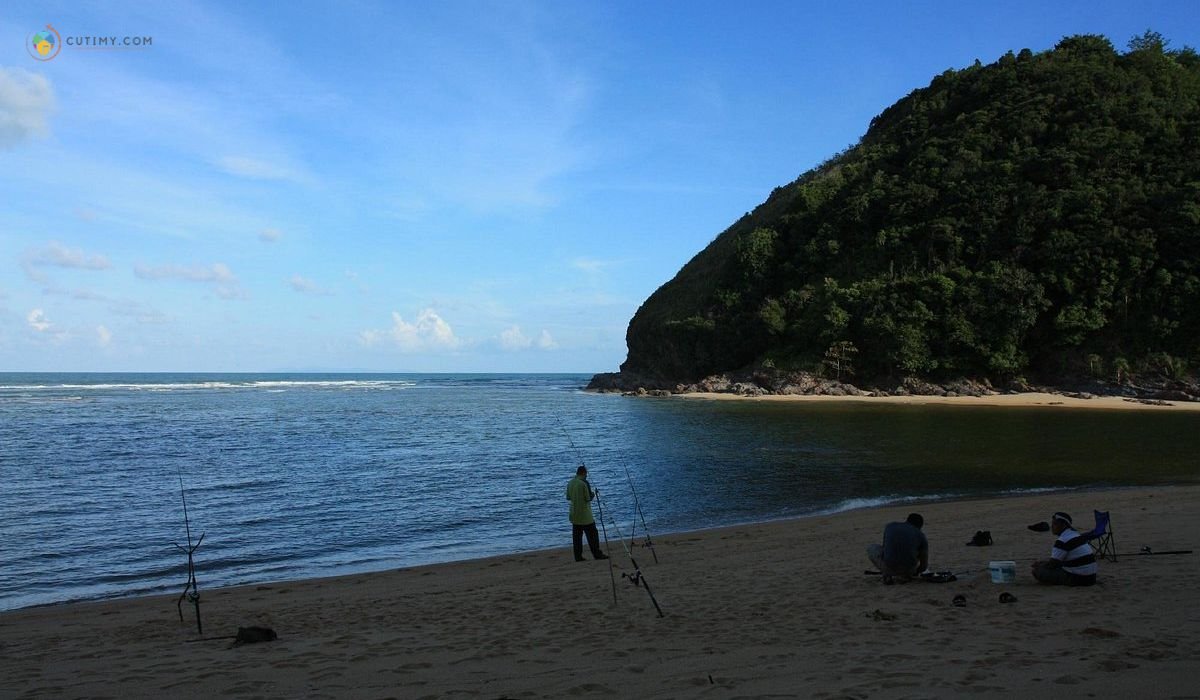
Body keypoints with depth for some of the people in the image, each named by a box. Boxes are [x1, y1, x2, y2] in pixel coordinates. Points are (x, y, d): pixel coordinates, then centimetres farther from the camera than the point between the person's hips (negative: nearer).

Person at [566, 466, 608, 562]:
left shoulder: (570, 483, 6)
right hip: (585, 513, -7)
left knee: (576, 535, 7)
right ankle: (597, 554, 1)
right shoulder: (584, 483, -15)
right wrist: (593, 494, 5)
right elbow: (588, 498, -15)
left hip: (574, 514, 7)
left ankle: (578, 556, 7)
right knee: (592, 534, 0)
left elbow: (568, 497, 13)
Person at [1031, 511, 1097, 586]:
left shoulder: (1062, 540, -17)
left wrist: (1039, 566, 7)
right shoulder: (1075, 534, 14)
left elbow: (1052, 564, -12)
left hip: (1078, 579, -10)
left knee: (1037, 571, -14)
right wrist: (1042, 562, 19)